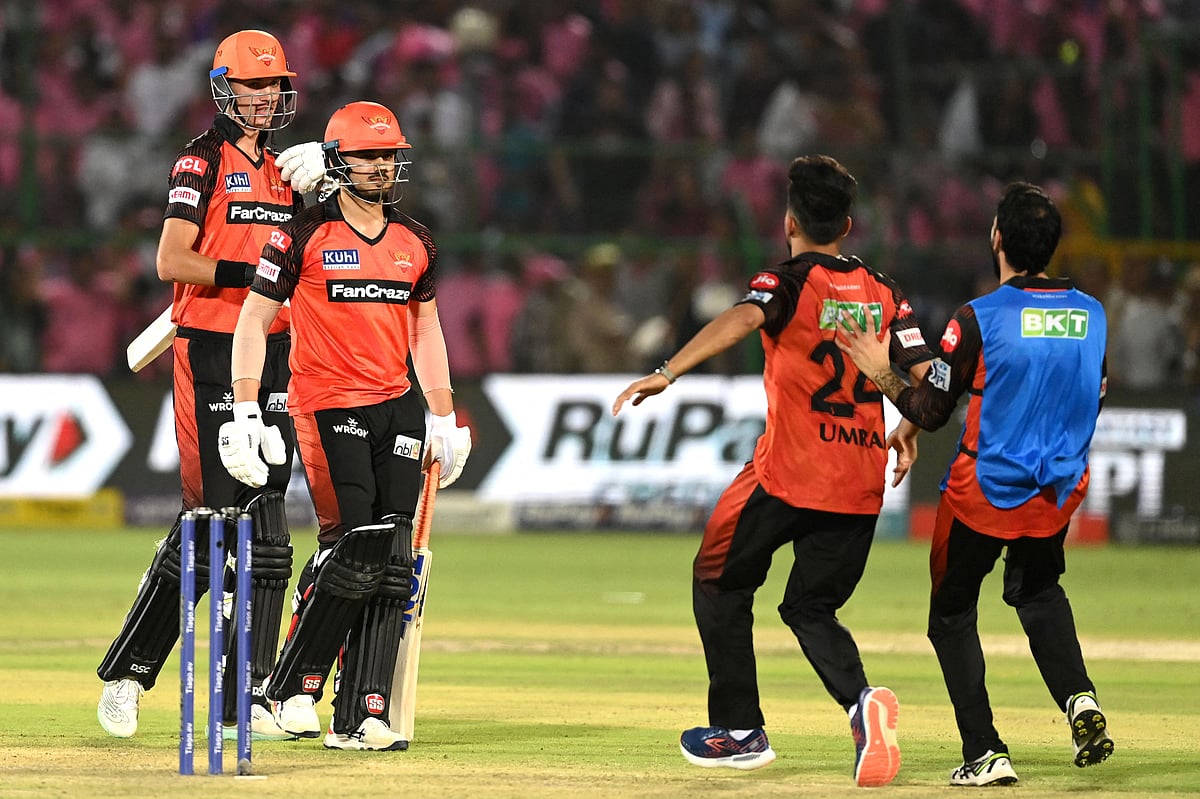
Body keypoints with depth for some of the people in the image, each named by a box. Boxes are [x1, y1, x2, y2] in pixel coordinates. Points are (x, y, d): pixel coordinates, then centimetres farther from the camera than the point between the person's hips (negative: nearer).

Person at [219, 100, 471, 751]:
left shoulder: (415, 243, 12)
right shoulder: (305, 237, -4)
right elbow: (254, 320, -1)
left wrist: (444, 418, 18)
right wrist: (244, 414, -8)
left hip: (398, 405, 5)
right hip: (328, 405, -5)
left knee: (390, 563, -2)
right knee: (351, 548, -15)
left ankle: (363, 717, -1)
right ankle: (293, 685, 3)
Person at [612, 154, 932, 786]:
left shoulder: (788, 281, -3)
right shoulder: (882, 291, 11)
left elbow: (743, 319, -24)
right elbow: (925, 372, 5)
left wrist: (668, 373, -33)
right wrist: (909, 431, 24)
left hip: (789, 471, -5)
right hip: (861, 481, 5)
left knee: (720, 580, 16)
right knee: (812, 607, 15)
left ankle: (740, 730, 15)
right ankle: (862, 699, -15)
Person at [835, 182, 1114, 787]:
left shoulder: (978, 318, -16)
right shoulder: (1091, 314, -2)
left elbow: (930, 412, -12)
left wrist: (879, 372, 1)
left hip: (984, 493, -5)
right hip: (1058, 492, 5)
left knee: (952, 616, 11)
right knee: (1038, 590, 29)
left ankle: (985, 754, 1)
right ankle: (1079, 699, 4)